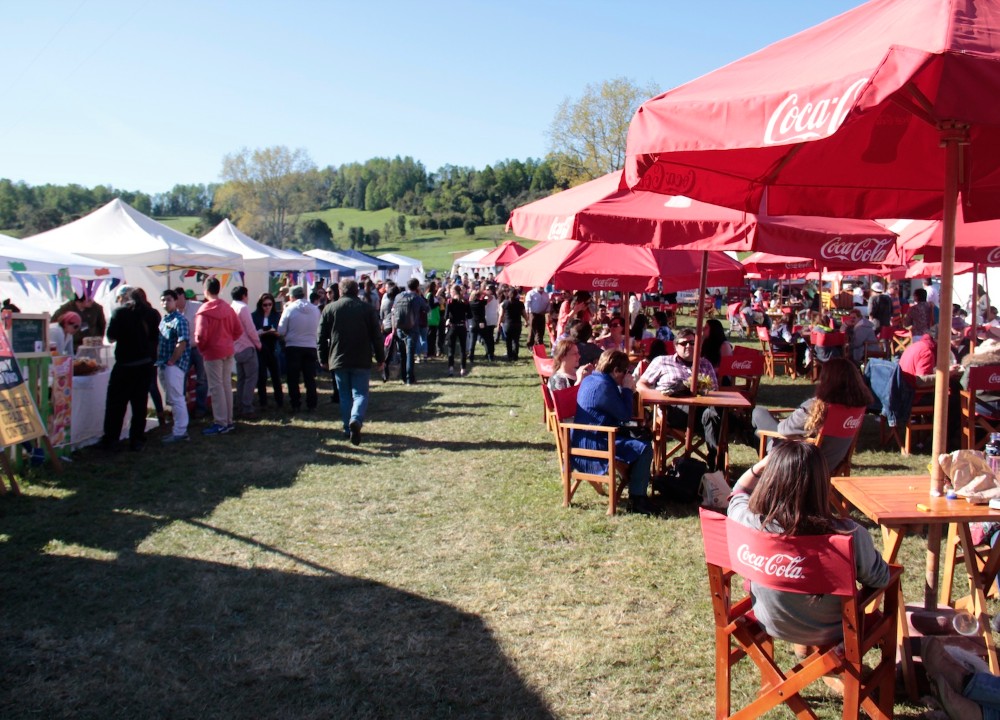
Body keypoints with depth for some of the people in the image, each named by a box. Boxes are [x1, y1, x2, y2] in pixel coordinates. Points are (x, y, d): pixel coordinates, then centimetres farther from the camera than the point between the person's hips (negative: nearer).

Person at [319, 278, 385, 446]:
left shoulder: (329, 308, 1)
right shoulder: (368, 309, 0)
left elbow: (322, 336, 4)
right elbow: (377, 336, 0)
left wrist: (324, 358, 13)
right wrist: (380, 358, 8)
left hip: (338, 360, 1)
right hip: (362, 361, -1)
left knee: (344, 396, 13)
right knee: (360, 394, 2)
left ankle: (348, 428, 13)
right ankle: (356, 419, -24)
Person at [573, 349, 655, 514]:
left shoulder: (590, 380, 11)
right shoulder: (604, 386, -21)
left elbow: (618, 409, 21)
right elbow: (625, 415, -15)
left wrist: (626, 390, 7)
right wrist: (627, 389, -5)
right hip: (592, 444, -11)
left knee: (642, 435, 19)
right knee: (644, 449, -18)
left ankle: (637, 485, 23)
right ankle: (636, 499, -10)